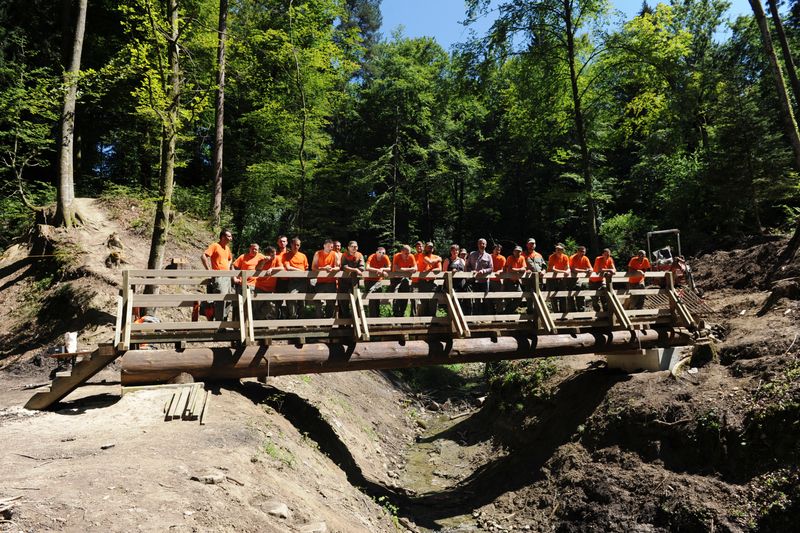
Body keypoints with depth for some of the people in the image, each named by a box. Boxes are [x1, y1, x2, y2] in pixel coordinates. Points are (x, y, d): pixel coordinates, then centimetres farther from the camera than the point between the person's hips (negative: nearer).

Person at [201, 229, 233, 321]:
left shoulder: (227, 248, 17)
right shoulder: (215, 246, -6)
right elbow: (203, 256, -17)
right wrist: (209, 270, -17)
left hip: (227, 276, 8)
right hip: (219, 277, -8)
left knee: (228, 300, 10)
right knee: (221, 299, -16)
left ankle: (226, 320, 19)